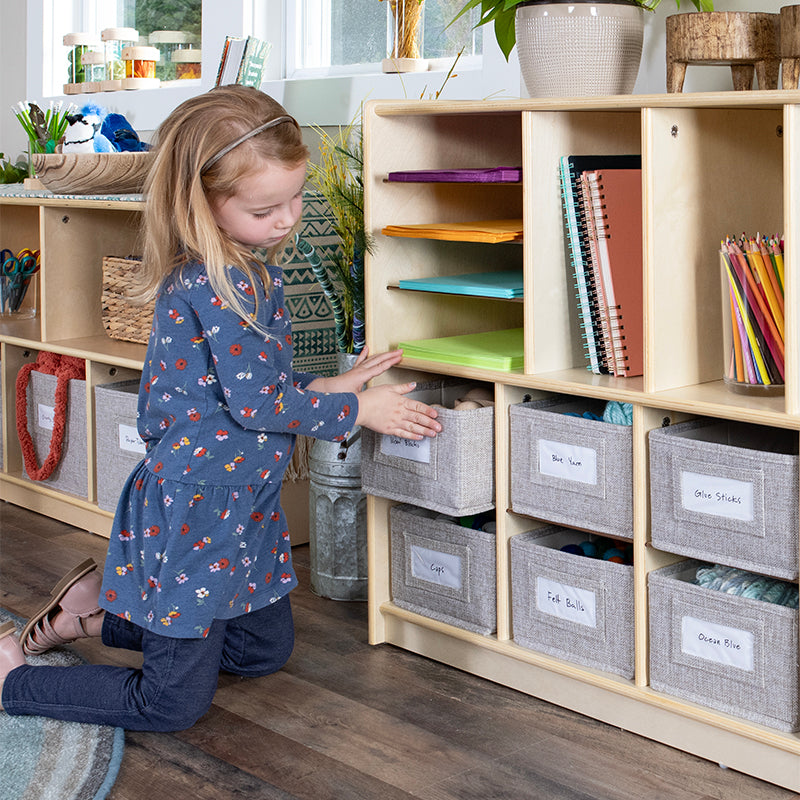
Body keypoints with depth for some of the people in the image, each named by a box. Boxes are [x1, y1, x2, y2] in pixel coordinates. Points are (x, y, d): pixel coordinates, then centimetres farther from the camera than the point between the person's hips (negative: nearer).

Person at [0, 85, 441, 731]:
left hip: (244, 506, 10)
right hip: (194, 509, -10)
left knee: (267, 651, 24)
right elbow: (256, 403, -21)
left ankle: (100, 609, 28)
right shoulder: (214, 281, -24)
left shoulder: (248, 270, 6)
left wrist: (332, 386, 5)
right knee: (174, 705, 1)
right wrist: (356, 409, -9)